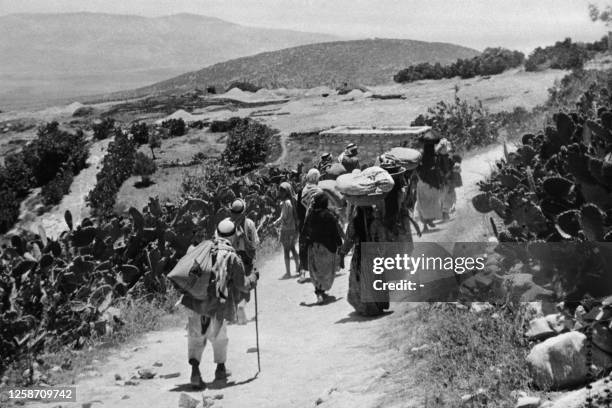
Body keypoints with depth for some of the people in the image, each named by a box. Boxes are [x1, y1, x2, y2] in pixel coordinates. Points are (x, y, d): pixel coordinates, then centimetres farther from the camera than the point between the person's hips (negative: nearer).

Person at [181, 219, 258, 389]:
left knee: (196, 337, 10)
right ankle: (220, 369, 34)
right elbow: (242, 285, 0)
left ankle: (195, 370, -8)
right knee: (219, 337, 20)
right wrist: (253, 278, 19)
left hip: (194, 302, 2)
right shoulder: (233, 257, -3)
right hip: (217, 306, -2)